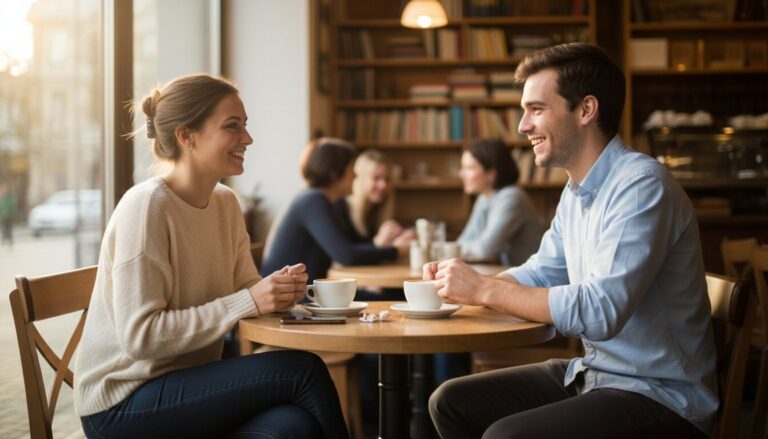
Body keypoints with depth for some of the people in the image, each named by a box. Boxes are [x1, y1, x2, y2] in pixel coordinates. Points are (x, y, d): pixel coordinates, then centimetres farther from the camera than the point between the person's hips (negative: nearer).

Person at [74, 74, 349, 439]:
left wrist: (280, 289, -11)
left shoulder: (226, 203, 7)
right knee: (303, 370, -20)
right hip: (123, 403, -6)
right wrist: (248, 302, -24)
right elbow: (140, 336, -21)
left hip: (186, 382, 6)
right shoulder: (145, 206, -17)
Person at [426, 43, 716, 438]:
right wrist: (462, 283, 2)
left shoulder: (641, 184, -20)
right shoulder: (576, 192, 8)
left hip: (658, 396, -9)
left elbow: (601, 310, -29)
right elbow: (540, 274, 21)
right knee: (451, 402, 7)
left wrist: (484, 290, -21)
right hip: (591, 374, 9)